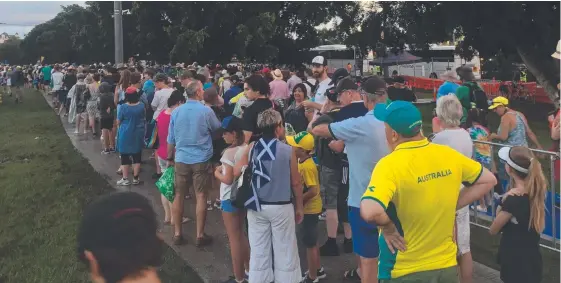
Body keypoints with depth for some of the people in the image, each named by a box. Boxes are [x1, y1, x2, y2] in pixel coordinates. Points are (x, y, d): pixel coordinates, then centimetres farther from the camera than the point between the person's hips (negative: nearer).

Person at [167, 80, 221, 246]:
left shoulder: (176, 112, 2)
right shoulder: (206, 111, -9)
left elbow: (171, 139, 8)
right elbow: (218, 129, 8)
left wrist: (170, 157, 21)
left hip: (181, 159, 4)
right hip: (201, 159, -3)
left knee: (179, 196, 10)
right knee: (201, 197, 3)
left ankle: (177, 234, 16)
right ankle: (200, 235, 8)